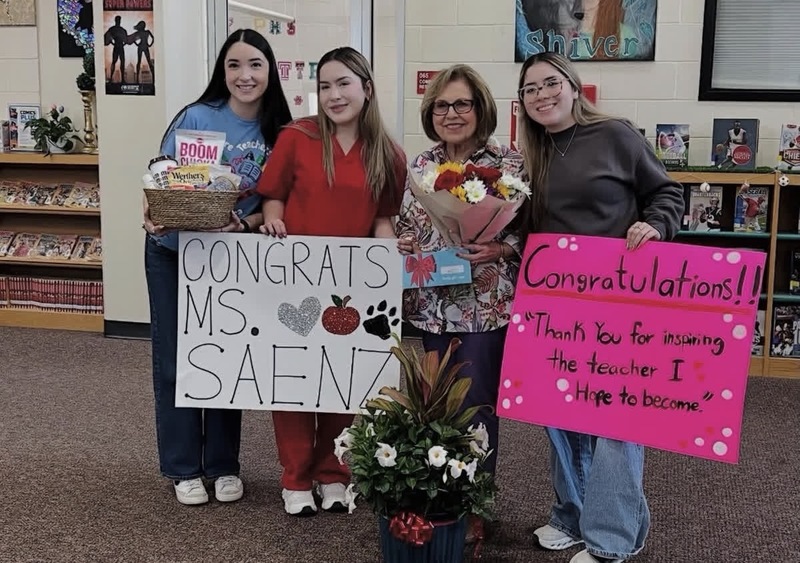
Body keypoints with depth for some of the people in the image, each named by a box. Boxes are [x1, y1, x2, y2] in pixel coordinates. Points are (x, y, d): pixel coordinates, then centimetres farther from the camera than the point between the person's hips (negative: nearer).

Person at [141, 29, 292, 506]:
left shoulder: (279, 133, -6)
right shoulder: (196, 117, -15)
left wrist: (246, 224, -22)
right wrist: (152, 214, -30)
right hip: (173, 252, -2)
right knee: (175, 359, 4)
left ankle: (224, 465, 22)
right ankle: (183, 468, 18)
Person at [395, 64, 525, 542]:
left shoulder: (509, 163, -3)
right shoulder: (420, 166, 10)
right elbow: (406, 229, 17)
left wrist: (498, 251, -21)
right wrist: (403, 248, -4)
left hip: (486, 306, -4)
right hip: (433, 306, 4)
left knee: (475, 406, 3)